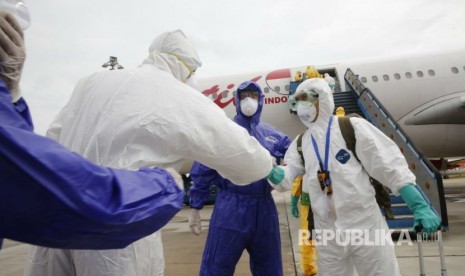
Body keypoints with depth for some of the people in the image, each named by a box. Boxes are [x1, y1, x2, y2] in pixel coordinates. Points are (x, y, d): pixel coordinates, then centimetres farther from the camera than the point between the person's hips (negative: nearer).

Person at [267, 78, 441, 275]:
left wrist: (420, 206, -14)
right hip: (327, 234, 5)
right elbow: (285, 177, 0)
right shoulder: (300, 143, 7)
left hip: (366, 227, -4)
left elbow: (390, 166, -9)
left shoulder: (353, 127, -6)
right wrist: (272, 172, -23)